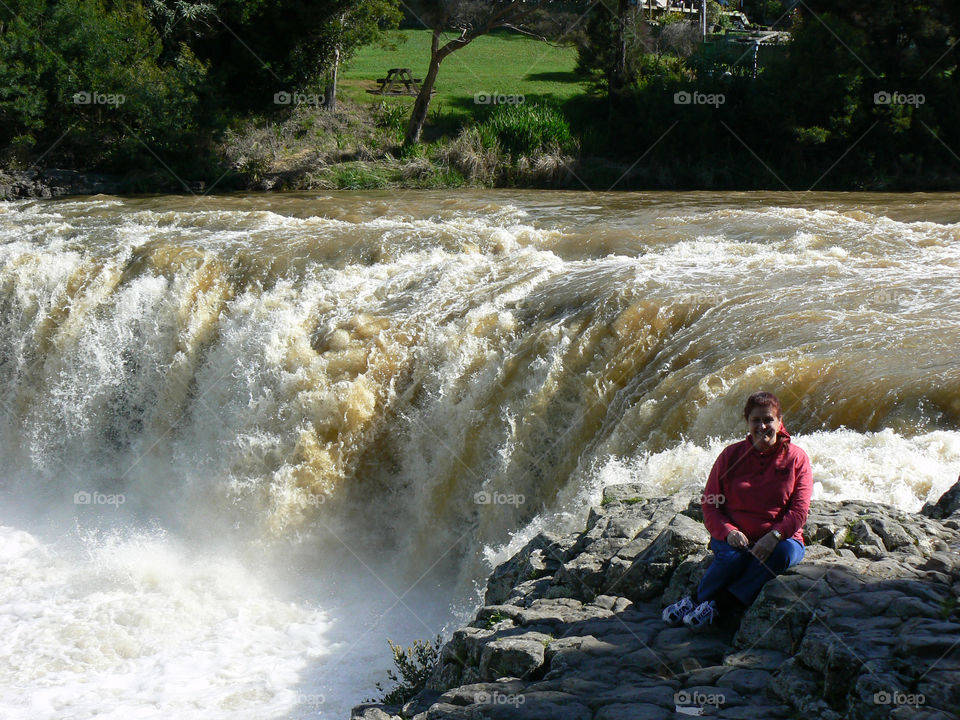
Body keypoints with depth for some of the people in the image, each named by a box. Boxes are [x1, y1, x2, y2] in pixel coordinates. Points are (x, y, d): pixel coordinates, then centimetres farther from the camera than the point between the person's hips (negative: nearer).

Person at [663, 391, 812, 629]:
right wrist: (728, 532, -16)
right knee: (732, 557, -35)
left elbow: (799, 511, -4)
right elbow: (709, 504, 5)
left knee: (785, 551, -35)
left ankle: (719, 604, -36)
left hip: (778, 539, 0)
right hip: (735, 538, 0)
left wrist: (774, 536, -23)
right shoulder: (731, 455, 5)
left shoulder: (796, 458, 2)